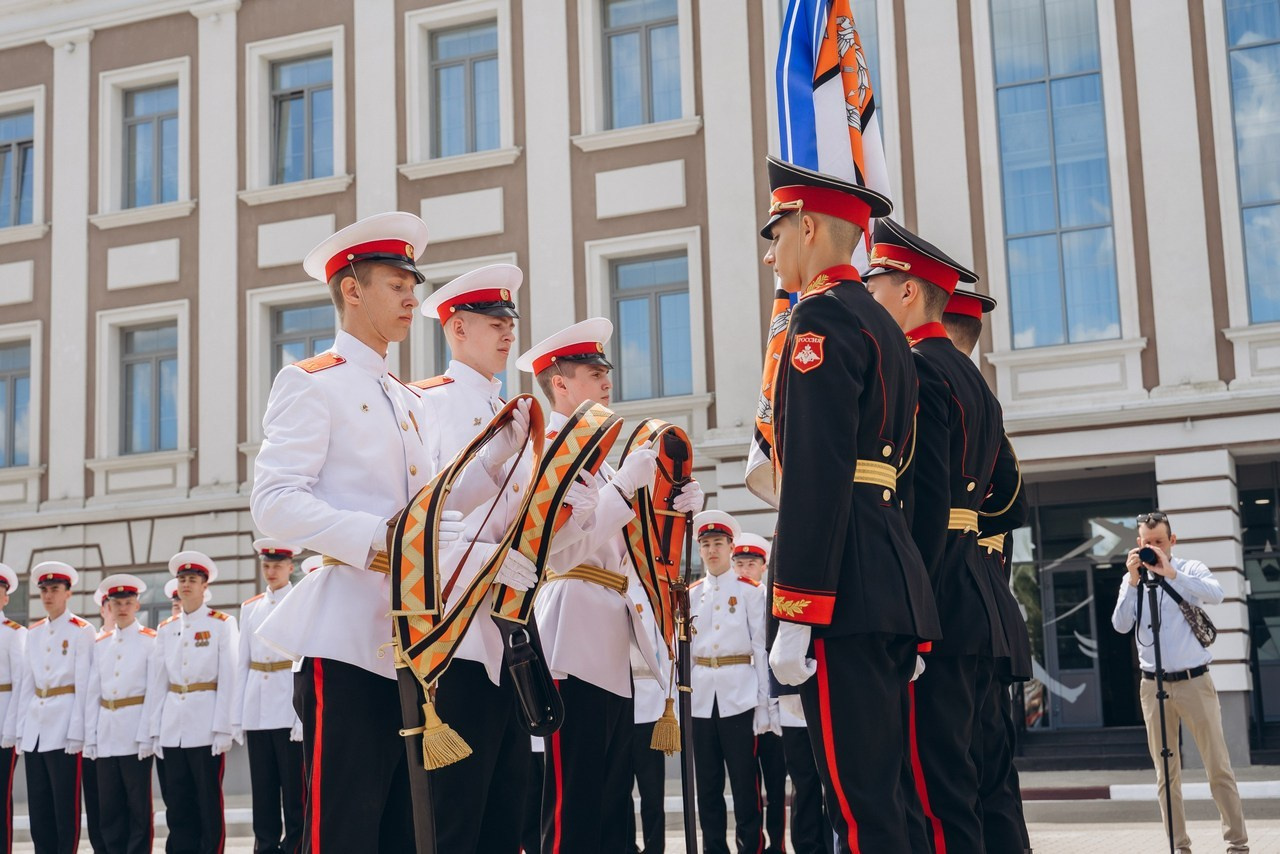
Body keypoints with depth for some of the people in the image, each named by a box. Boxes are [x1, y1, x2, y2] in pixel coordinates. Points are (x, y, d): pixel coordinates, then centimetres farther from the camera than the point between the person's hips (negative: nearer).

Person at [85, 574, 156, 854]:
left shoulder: (150, 640, -1)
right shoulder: (101, 644, 13)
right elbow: (93, 693, 11)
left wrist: (146, 736, -14)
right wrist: (89, 737, 5)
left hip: (135, 734, -5)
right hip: (105, 734, 5)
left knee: (139, 805, 0)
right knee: (108, 808, 7)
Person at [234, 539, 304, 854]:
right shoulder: (250, 608, 14)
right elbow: (242, 664, 13)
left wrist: (305, 715, -13)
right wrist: (237, 716, 7)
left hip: (289, 709, -4)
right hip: (256, 712, 5)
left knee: (294, 790, -2)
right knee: (263, 791, 7)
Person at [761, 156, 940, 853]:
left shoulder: (821, 315, -7)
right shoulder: (881, 325, 22)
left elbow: (816, 475, -17)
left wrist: (793, 615, -19)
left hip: (843, 588, -10)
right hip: (894, 585, 10)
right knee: (882, 792, 12)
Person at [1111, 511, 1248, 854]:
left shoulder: (1191, 570, 1)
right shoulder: (1132, 580, 7)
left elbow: (1216, 594, -20)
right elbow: (1121, 625, -6)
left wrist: (1170, 573, -26)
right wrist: (1134, 581, -14)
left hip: (1195, 681, -2)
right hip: (1154, 685, 2)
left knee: (1218, 766, -2)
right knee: (1166, 773, 5)